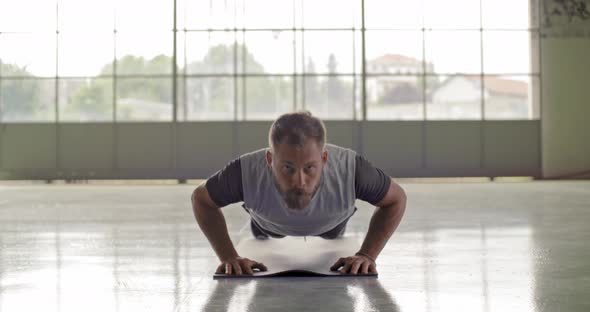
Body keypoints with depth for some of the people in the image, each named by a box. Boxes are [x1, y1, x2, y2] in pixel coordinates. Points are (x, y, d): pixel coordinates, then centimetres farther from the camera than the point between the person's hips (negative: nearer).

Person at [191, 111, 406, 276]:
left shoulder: (350, 169, -47)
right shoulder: (247, 172, -46)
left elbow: (396, 199, -26)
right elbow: (201, 199, -24)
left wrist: (367, 255, -34)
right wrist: (228, 257, -33)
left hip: (331, 230, 0)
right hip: (269, 231, 0)